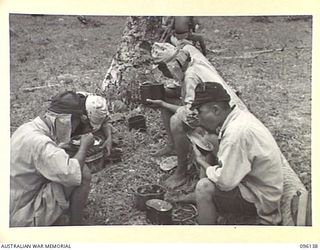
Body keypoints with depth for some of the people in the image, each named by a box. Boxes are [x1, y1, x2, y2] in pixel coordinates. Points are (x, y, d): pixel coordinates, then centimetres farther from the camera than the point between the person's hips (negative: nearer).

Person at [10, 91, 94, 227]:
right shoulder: (38, 142, -27)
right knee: (83, 173, -18)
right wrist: (84, 146, -17)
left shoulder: (27, 128, 3)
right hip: (23, 219, -10)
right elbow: (74, 175, -34)